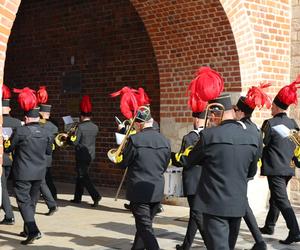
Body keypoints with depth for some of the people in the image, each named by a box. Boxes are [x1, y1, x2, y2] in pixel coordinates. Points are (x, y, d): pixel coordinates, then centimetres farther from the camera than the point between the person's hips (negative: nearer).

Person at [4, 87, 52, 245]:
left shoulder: (20, 131, -13)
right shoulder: (44, 132, 2)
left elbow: (9, 148, -1)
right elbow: (49, 151, 12)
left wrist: (6, 148, 21)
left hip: (23, 173, -5)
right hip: (39, 173, 5)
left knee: (24, 201, -4)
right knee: (32, 201, 17)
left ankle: (33, 231, -17)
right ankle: (28, 230, 27)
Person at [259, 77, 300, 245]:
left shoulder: (270, 123, -13)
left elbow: (262, 144, -6)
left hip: (274, 168, -7)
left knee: (281, 199, -7)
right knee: (276, 198, 20)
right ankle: (269, 226, 32)